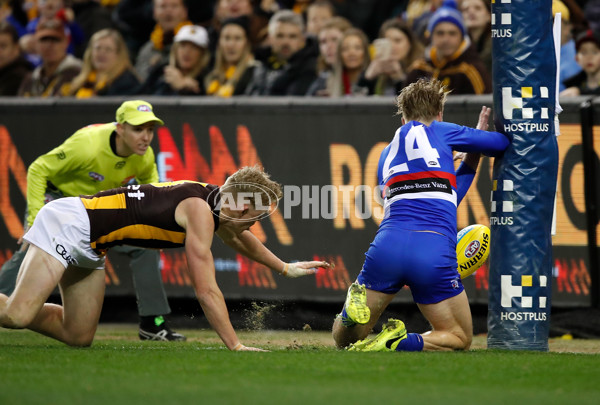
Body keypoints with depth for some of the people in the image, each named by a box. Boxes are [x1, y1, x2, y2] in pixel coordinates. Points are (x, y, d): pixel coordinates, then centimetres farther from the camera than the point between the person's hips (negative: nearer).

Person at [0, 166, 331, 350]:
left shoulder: (214, 201, 7)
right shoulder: (200, 212, -21)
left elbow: (239, 239, 32)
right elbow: (206, 291, -22)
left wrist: (284, 268, 43)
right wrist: (235, 346, -19)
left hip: (88, 246, 10)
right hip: (67, 223, -10)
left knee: (78, 336, 7)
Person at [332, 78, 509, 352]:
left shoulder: (387, 154, 28)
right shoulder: (441, 131, 14)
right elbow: (503, 144, 21)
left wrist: (471, 159, 36)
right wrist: (476, 145, 42)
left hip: (387, 244, 4)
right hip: (434, 252, -4)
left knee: (344, 339, 18)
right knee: (460, 338, 16)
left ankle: (354, 308, -18)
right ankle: (400, 343, -14)